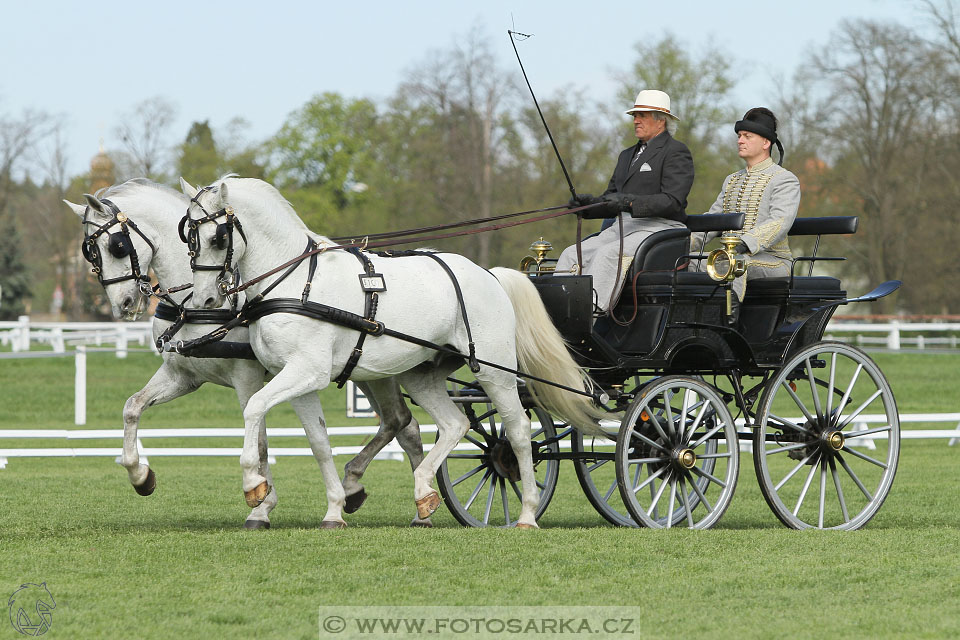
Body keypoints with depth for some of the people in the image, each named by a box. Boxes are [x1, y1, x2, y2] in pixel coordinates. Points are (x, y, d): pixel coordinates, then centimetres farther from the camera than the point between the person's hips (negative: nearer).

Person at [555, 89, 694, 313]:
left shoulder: (676, 152, -1)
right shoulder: (627, 155, 26)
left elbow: (672, 201, -14)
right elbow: (611, 199, 22)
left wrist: (630, 202, -27)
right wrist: (590, 203, -2)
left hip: (659, 227, -8)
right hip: (622, 227, 8)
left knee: (608, 254, -34)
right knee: (571, 255, -13)